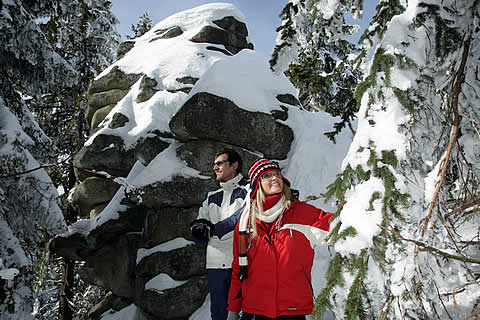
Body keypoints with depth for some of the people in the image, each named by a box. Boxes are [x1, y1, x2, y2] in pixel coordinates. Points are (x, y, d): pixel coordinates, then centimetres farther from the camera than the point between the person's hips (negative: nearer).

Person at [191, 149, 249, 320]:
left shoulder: (250, 189, 4)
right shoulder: (211, 196, 20)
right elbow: (200, 238, 17)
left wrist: (213, 229, -14)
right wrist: (199, 229, -6)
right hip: (216, 264, 5)